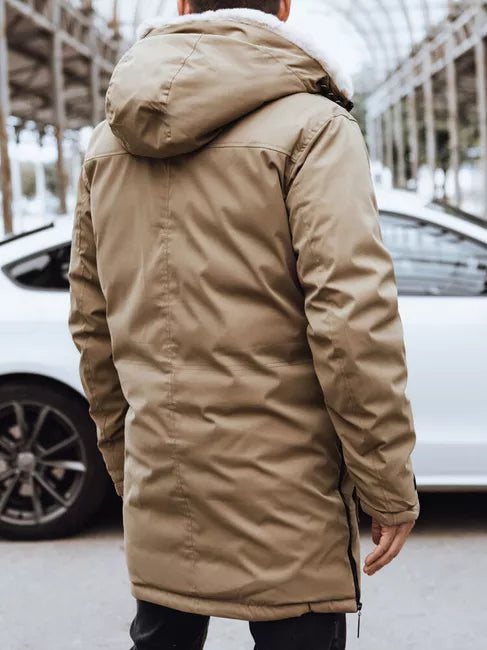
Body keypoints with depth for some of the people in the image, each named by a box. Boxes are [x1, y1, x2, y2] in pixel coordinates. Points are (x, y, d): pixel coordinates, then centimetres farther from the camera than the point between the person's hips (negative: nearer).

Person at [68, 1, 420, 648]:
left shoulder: (108, 143, 9)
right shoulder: (312, 126, -10)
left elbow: (91, 322, 13)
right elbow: (352, 320, -18)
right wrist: (390, 489, -11)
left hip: (156, 497, 6)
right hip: (279, 494, -6)